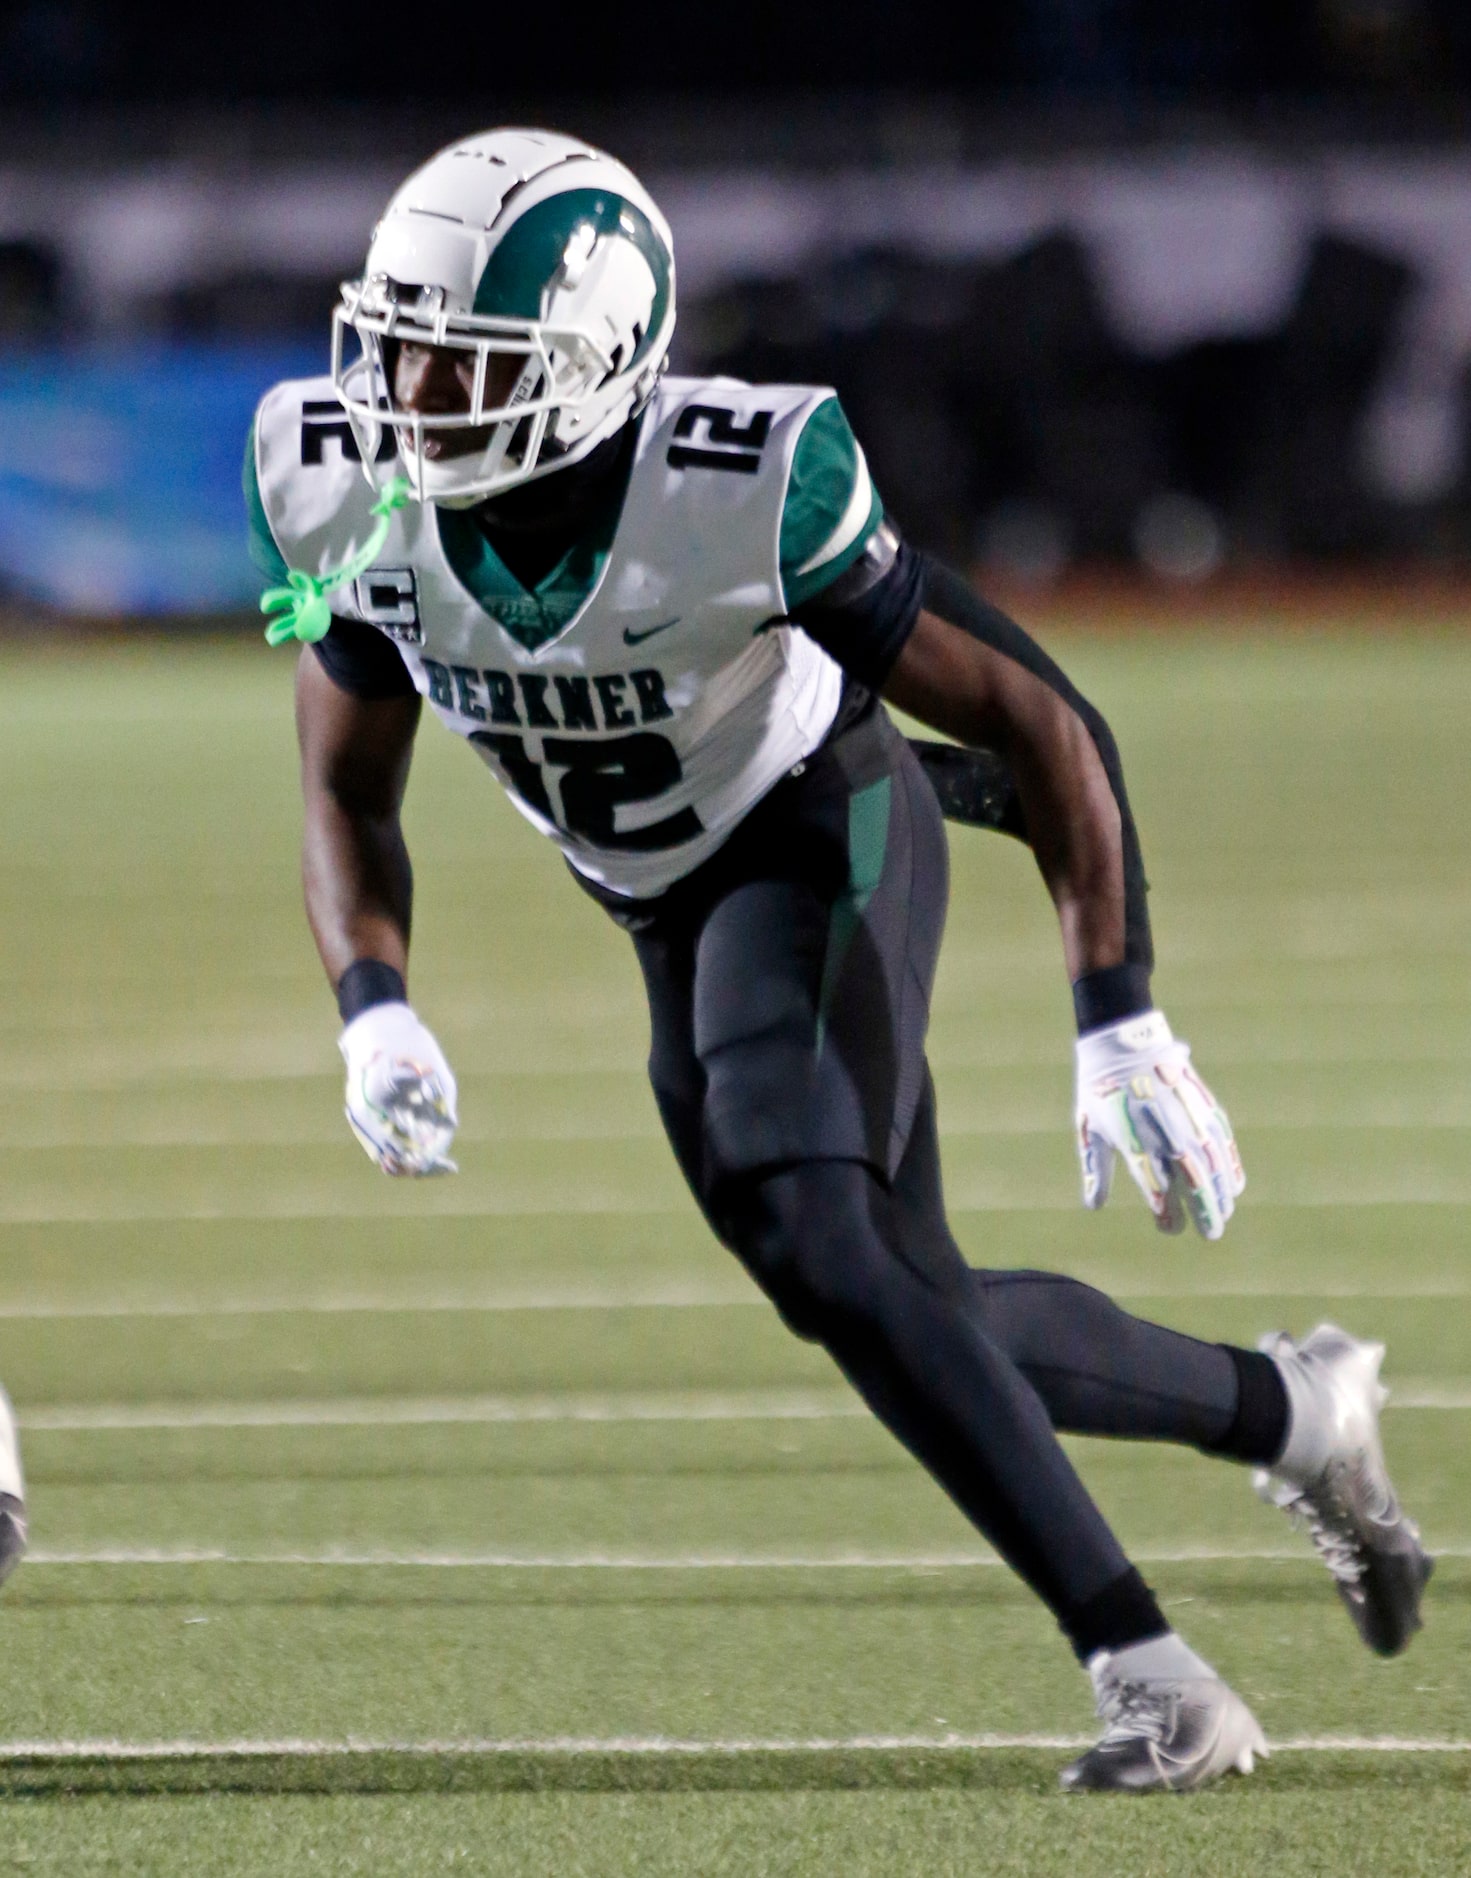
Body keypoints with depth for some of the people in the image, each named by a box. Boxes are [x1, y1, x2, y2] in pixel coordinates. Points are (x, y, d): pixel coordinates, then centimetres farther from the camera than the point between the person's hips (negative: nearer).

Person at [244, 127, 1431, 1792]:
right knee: (918, 1316, 10)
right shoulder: (349, 498, -17)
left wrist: (1118, 1026, -27)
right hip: (674, 916, 7)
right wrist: (373, 1013, -21)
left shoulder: (740, 488, -31)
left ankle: (1148, 1678, -23)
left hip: (824, 840, -6)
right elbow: (347, 796, -2)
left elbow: (1044, 724, -22)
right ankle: (1289, 1413, 35)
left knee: (812, 1238, -28)